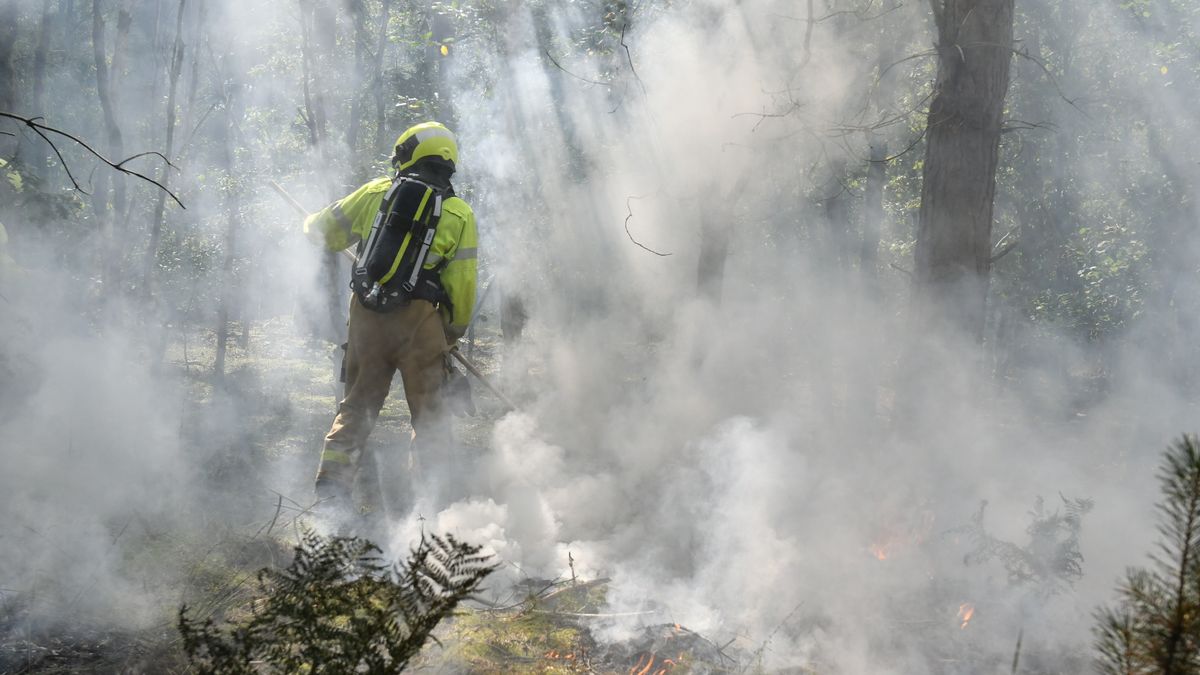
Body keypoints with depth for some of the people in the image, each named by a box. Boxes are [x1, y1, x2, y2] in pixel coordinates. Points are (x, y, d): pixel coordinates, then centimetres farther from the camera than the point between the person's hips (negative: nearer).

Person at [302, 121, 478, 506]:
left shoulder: (376, 192, 8)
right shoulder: (459, 214, 3)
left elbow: (324, 231, 17)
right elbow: (462, 284, -1)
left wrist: (312, 226, 41)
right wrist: (455, 331, 13)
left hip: (366, 315, 2)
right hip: (418, 320, -2)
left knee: (357, 406, 14)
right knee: (429, 413, 6)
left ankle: (331, 483, 7)